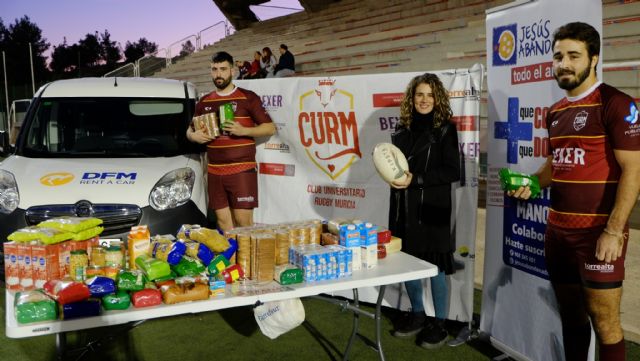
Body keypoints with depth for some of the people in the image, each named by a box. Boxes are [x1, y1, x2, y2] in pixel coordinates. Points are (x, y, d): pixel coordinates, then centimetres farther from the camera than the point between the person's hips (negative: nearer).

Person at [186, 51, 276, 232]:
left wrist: (243, 130, -16)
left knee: (244, 222, -6)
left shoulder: (247, 98, 1)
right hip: (214, 172, 5)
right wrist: (193, 136, 1)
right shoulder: (204, 102, 15)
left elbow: (270, 128, -1)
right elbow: (189, 130, 26)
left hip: (242, 170, -5)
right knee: (223, 221, 5)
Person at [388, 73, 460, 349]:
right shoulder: (403, 129, 11)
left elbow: (452, 172, -10)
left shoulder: (445, 129, -4)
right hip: (404, 206, 5)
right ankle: (417, 314, 30)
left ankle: (439, 323, 18)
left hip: (432, 208, -5)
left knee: (435, 266, 3)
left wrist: (416, 179, -17)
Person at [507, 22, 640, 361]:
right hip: (558, 230, 7)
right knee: (570, 315, 16)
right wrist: (532, 183, 1)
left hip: (598, 231, -7)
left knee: (603, 320, 2)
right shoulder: (556, 112, 13)